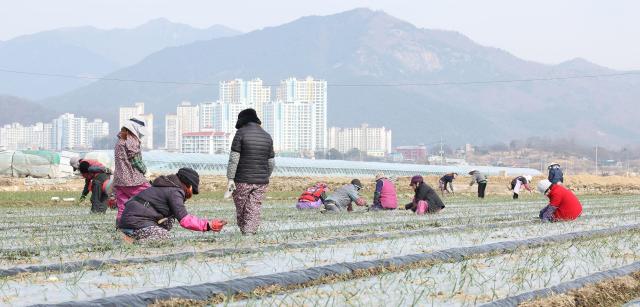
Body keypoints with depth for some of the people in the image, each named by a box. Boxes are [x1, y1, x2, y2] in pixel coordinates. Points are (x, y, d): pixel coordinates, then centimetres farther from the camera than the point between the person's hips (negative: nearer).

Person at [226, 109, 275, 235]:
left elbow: (234, 158, -11)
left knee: (241, 209, 10)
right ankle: (249, 232, -8)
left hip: (242, 180, -4)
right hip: (261, 182, 4)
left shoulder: (241, 133, -5)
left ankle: (243, 230, 19)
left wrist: (230, 179, -11)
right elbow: (271, 163, 14)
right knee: (254, 210, 1)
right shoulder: (267, 136, 10)